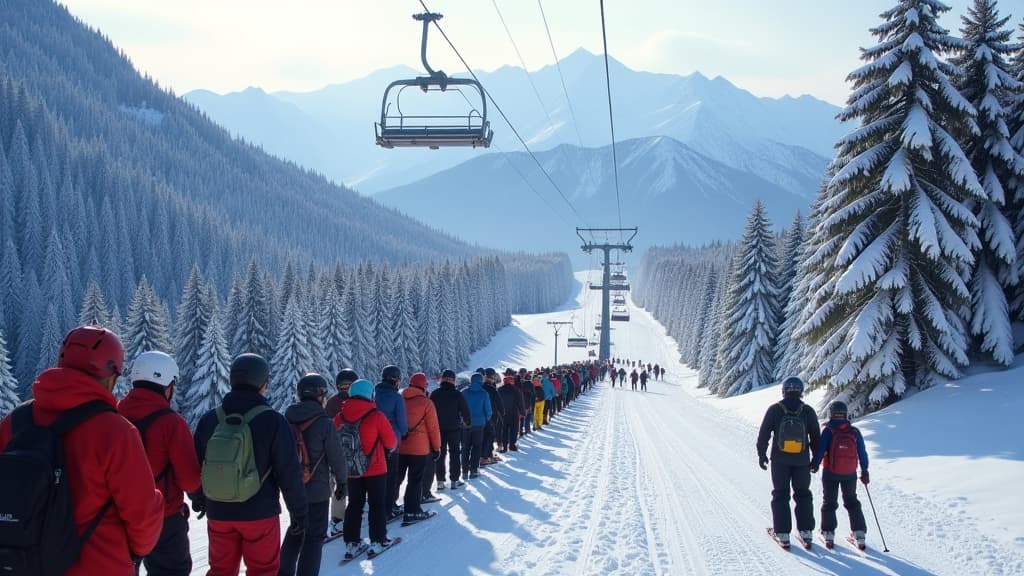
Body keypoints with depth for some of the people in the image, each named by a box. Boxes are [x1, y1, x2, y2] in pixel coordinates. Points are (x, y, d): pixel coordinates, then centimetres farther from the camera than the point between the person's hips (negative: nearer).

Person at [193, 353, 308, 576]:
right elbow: (289, 474, -12)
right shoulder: (273, 421, -13)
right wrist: (299, 513, -2)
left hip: (218, 514, 4)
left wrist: (198, 499, 29)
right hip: (260, 514, -4)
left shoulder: (209, 420, 0)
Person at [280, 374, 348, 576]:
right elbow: (336, 457, -11)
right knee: (314, 536, 4)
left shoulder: (287, 421, 1)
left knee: (296, 530, 22)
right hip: (317, 490, -6)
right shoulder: (325, 424, -17)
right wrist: (342, 480, 4)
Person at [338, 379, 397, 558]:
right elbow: (391, 442, -9)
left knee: (354, 505, 15)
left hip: (351, 470, 4)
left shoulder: (340, 417, -6)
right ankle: (377, 541, 11)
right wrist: (389, 448, 13)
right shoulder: (376, 416, -16)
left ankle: (351, 543, 15)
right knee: (377, 505, 9)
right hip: (375, 468, -4)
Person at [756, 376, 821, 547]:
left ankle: (783, 533, 4)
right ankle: (806, 531, 12)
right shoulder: (808, 411, -5)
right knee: (803, 495, 14)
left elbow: (763, 434, -5)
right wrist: (816, 459, 13)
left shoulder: (774, 410, -9)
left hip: (780, 460, -1)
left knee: (780, 495, 8)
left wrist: (761, 454, 6)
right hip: (802, 461, 1)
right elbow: (816, 438, 2)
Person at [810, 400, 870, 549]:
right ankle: (859, 532, 11)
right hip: (850, 474, 3)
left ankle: (828, 532, 6)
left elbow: (820, 450, -15)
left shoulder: (828, 431, -12)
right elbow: (862, 453, 2)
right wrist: (864, 471, 11)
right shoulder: (854, 431, -2)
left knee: (829, 503, 11)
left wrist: (814, 464, -1)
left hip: (831, 473, -3)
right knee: (852, 502, 18)